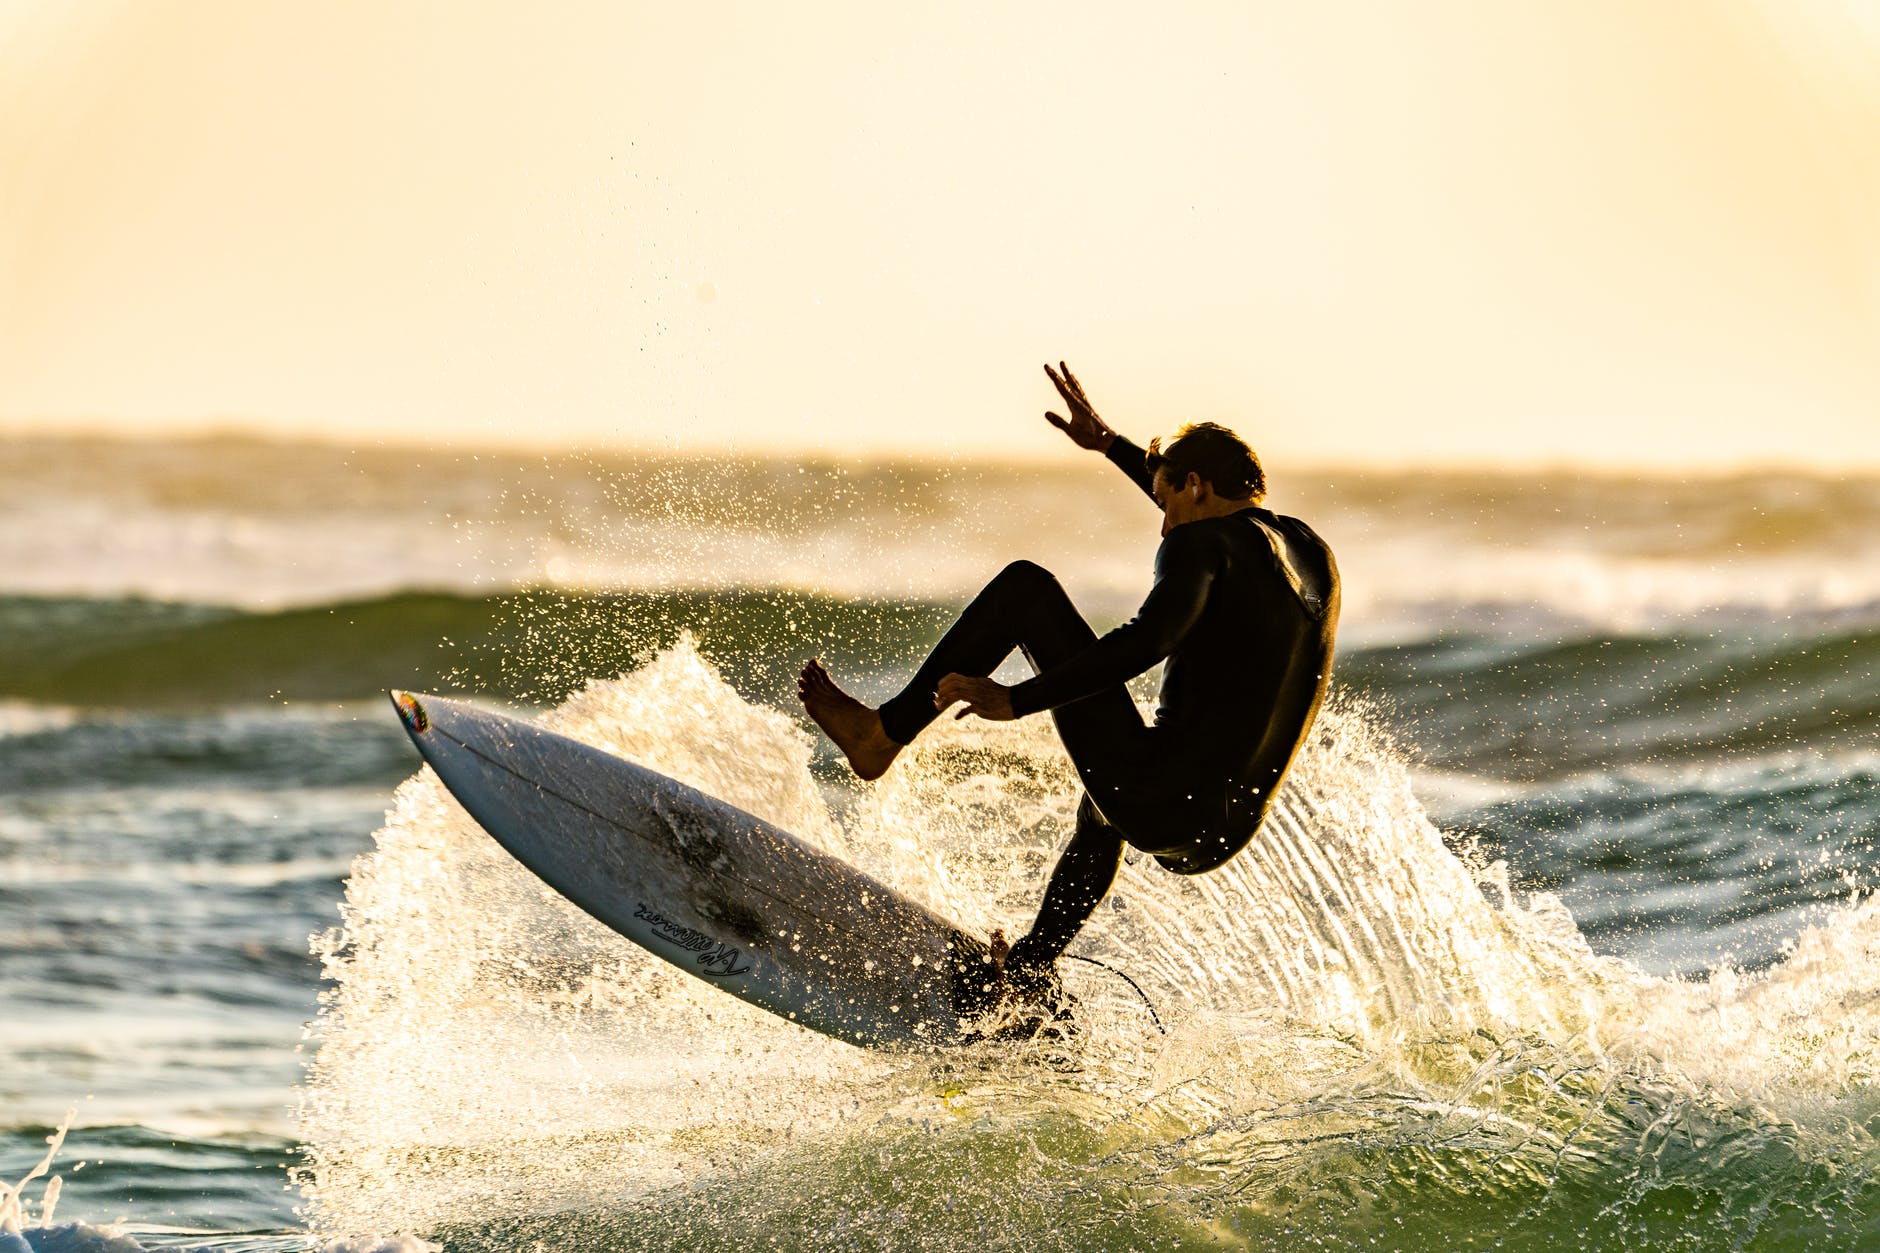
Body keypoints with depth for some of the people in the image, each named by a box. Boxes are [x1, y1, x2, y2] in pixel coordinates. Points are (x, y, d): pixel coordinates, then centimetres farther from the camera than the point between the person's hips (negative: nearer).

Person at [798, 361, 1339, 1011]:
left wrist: (1015, 701, -23)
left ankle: (881, 735, 3)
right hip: (1219, 835, 8)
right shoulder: (1311, 552, 19)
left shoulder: (1203, 544, -6)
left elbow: (1150, 640, -25)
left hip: (1157, 802, -8)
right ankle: (1033, 967, 49)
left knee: (1025, 587, 1)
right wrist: (1109, 444, 45)